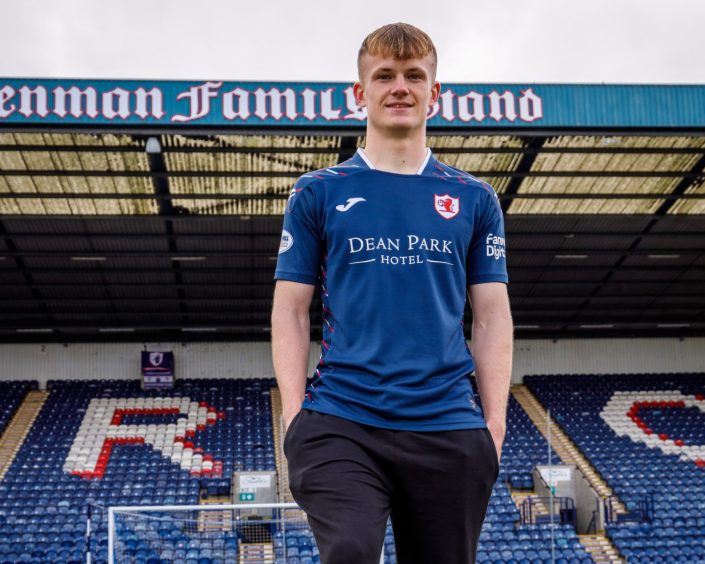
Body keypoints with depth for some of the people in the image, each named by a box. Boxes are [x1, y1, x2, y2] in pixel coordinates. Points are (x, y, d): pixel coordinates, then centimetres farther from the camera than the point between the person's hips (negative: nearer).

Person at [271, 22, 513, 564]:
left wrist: (495, 420, 2)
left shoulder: (474, 199, 11)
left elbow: (492, 318, 10)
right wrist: (294, 412, -3)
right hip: (340, 424, -2)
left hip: (447, 427, 2)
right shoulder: (318, 193, 8)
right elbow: (291, 311, 6)